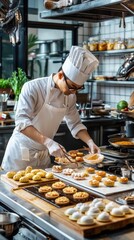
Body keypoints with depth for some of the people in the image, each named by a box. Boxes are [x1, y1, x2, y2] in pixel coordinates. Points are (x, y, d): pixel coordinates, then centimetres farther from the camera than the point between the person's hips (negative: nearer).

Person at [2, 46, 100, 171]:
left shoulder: (70, 96, -2)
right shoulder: (32, 88, -20)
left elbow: (75, 124, 7)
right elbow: (22, 122, -28)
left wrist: (90, 142, -9)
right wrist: (48, 142, -39)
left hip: (44, 154, 6)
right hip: (21, 152, -5)